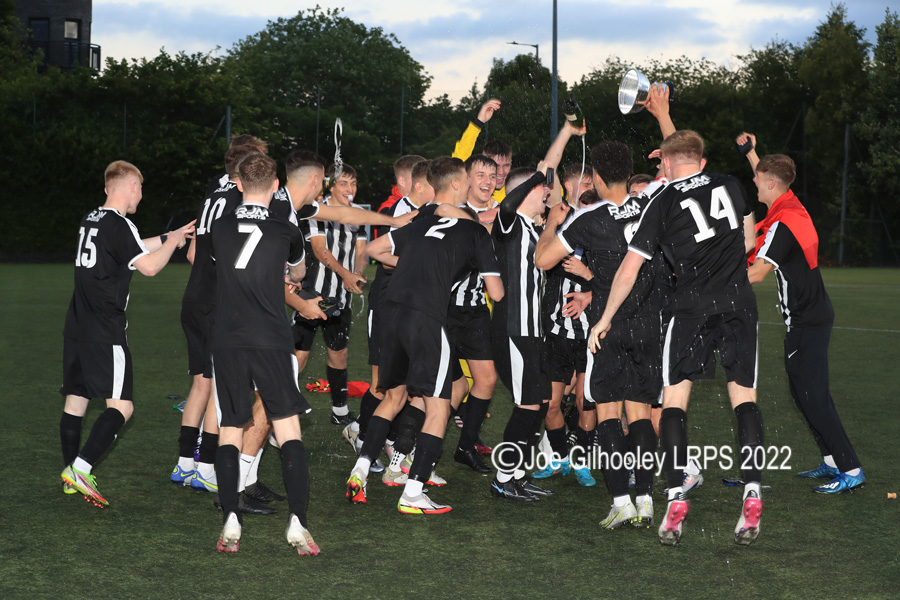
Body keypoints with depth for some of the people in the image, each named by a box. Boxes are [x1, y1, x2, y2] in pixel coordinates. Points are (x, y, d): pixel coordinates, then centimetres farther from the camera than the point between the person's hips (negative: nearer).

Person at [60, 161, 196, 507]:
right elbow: (149, 266, -15)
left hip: (77, 327, 9)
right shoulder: (118, 225, -13)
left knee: (75, 400, 12)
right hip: (105, 332, -9)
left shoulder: (91, 220, 14)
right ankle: (81, 469, -20)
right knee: (121, 405, -8)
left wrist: (171, 236, 34)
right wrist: (173, 242, 2)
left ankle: (70, 476, 19)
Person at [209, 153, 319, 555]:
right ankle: (297, 523, -6)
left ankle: (231, 523, -2)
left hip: (227, 341, 2)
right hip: (272, 340, -2)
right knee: (288, 429, 2)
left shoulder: (220, 229, 7)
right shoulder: (286, 231, 2)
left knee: (229, 431, 7)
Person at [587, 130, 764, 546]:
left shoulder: (662, 203, 2)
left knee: (674, 398, 4)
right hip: (739, 301, 2)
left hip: (692, 307, -2)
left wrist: (604, 319, 10)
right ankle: (752, 494, -9)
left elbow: (629, 268, 1)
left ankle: (676, 500, -8)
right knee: (744, 395, 6)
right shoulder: (730, 185, 11)